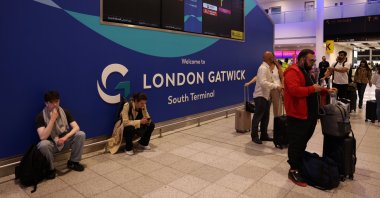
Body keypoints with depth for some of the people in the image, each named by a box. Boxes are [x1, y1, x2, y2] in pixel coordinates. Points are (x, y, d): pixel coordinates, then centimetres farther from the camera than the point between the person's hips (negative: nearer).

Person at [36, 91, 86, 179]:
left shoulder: (64, 112, -8)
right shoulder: (41, 116, -18)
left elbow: (76, 127, -13)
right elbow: (43, 137, -28)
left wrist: (65, 137, -30)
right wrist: (52, 119, -32)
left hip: (64, 140, 3)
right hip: (51, 143, -3)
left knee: (81, 134, -21)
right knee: (43, 144, -38)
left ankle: (73, 162, -2)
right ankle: (50, 168, -10)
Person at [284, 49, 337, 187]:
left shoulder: (306, 71, 19)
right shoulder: (293, 72, -16)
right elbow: (294, 90, -31)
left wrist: (325, 91, 17)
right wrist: (312, 89, -21)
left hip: (309, 114, 10)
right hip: (297, 115, -10)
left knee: (303, 142, 18)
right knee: (296, 143, -2)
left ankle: (299, 164, 32)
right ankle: (293, 171, 8)